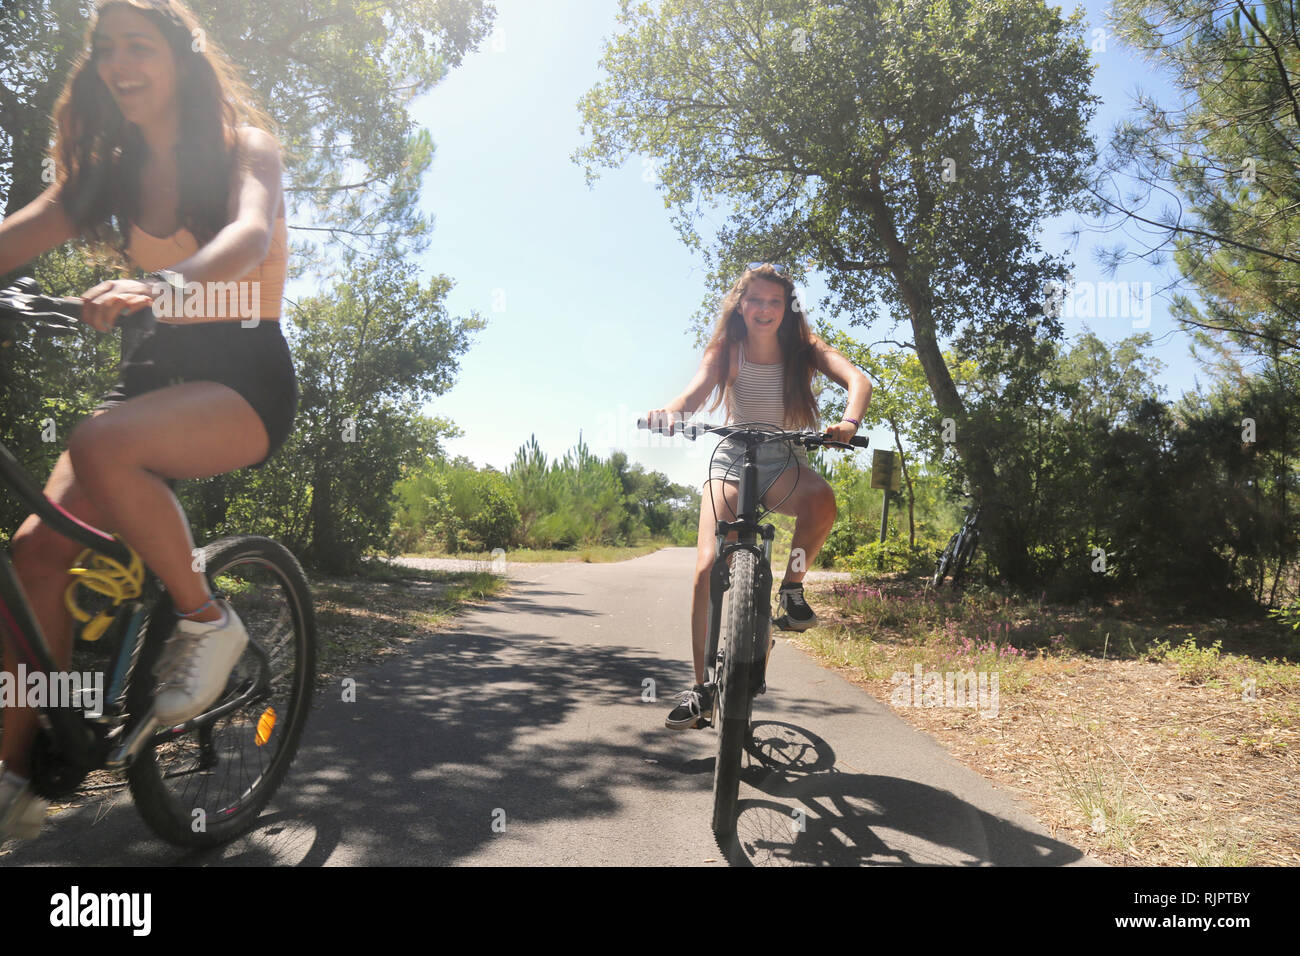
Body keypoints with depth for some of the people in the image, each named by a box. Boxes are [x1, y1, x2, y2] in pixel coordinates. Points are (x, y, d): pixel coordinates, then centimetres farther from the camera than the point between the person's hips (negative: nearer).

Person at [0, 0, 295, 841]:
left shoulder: (244, 146, -3)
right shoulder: (111, 169, 14)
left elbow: (250, 236, -25)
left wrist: (162, 283, -44)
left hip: (243, 375, -5)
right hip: (155, 371, 6)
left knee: (101, 445, -35)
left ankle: (206, 620, -14)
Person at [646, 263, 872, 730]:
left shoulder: (804, 349, -5)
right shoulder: (725, 350, -4)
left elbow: (857, 379, -21)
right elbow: (695, 392, -23)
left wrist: (849, 421, -44)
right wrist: (669, 411, -47)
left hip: (784, 463, 0)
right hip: (732, 459, 0)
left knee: (821, 500, -37)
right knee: (708, 567, -17)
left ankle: (792, 586, -9)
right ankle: (702, 688, -5)